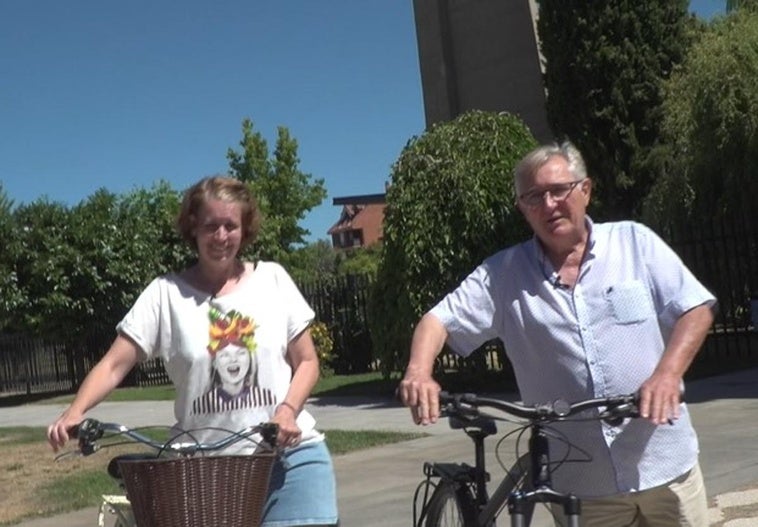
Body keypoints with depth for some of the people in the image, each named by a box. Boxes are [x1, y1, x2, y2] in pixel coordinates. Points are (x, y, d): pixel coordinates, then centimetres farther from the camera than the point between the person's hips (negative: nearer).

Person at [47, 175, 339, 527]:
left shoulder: (272, 278, 5)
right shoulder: (167, 292, 1)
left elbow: (306, 362, 8)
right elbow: (115, 364, -5)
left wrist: (288, 409, -11)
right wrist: (75, 412, -23)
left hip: (290, 455, 1)